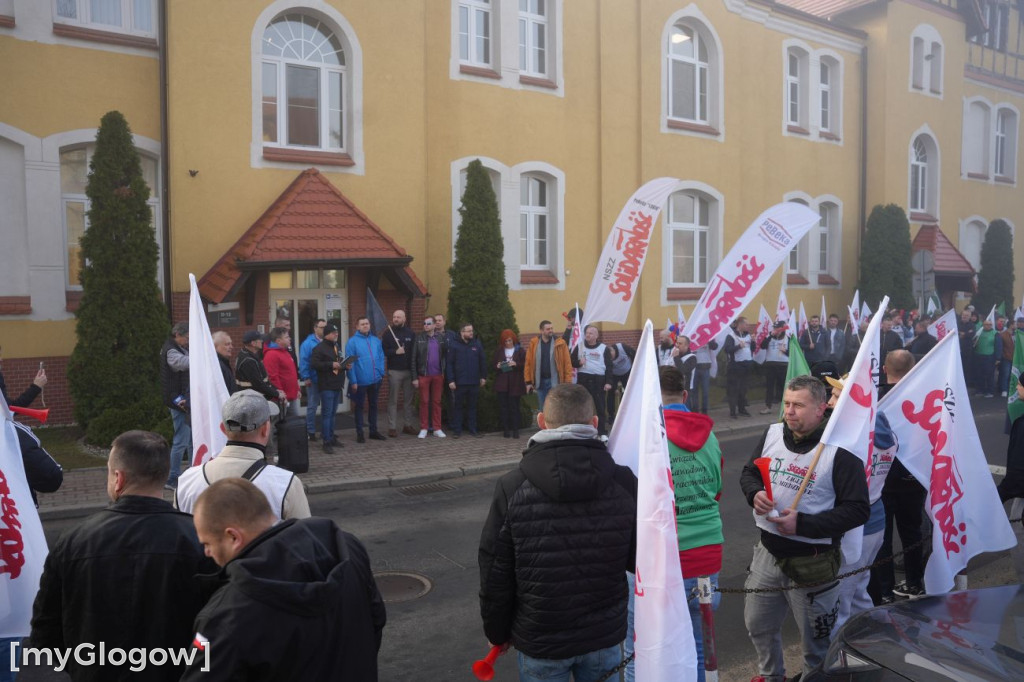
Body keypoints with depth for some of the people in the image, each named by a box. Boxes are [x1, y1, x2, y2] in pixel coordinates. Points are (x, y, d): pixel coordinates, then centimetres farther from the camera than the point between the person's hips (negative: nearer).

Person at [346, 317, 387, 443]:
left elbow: (381, 358, 11)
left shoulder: (376, 341, 6)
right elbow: (350, 363, -10)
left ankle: (373, 431, 26)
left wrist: (381, 373, 0)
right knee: (359, 406, 7)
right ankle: (359, 433, 16)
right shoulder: (352, 342, -8)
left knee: (373, 405, 15)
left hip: (375, 380, 5)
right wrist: (353, 381, -14)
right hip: (360, 381, -5)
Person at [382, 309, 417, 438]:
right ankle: (392, 427, 4)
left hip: (408, 370, 3)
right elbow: (383, 351, -3)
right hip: (394, 371, -3)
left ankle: (407, 425, 16)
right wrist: (395, 352, -17)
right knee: (393, 400, 0)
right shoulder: (388, 333, 1)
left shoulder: (411, 333, 8)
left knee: (408, 399, 7)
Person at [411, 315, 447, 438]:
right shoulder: (419, 338, -3)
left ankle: (437, 428, 16)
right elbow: (414, 358, -4)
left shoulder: (441, 337, 3)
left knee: (437, 402, 8)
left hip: (438, 375, 2)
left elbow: (445, 354, 6)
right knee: (424, 401, 5)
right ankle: (423, 429, 13)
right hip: (423, 375, -2)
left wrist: (444, 372, -2)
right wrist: (414, 377, -8)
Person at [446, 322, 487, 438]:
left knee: (472, 407, 11)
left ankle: (473, 429, 19)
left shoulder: (477, 345, 5)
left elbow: (483, 362, 10)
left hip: (474, 382, 2)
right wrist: (450, 380, -8)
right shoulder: (454, 346, -2)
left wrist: (483, 377, 6)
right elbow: (449, 364, -3)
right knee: (457, 406, 4)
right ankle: (456, 430, 12)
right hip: (459, 383, -2)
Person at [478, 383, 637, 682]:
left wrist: (497, 632, 7)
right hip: (605, 635, 2)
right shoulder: (624, 481, -11)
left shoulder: (512, 488, -15)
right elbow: (642, 560, -3)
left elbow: (494, 573, -8)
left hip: (540, 638, -1)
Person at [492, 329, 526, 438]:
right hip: (502, 383, 2)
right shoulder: (498, 350, 10)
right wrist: (497, 366, -9)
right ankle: (506, 429, 6)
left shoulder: (520, 351, 2)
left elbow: (525, 364, -3)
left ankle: (515, 430, 3)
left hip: (515, 383, -2)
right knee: (503, 407, 1)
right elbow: (492, 363, 12)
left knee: (514, 407, -2)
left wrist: (516, 364, -20)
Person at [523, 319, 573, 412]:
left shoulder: (560, 343, -4)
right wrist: (528, 382, 2)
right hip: (540, 381, 2)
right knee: (542, 411, 11)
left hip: (555, 381, -2)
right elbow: (528, 363, 4)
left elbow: (567, 363, -4)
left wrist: (568, 382, -9)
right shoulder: (534, 343, 1)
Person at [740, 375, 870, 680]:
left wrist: (802, 524, -25)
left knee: (815, 639, 12)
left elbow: (858, 510, -18)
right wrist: (755, 494, -11)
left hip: (811, 561, -6)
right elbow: (749, 473, 12)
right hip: (768, 551, 6)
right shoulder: (772, 434, -1)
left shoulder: (840, 451, -19)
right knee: (757, 624, 23)